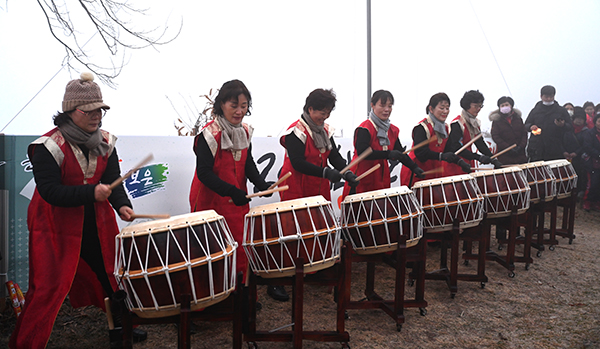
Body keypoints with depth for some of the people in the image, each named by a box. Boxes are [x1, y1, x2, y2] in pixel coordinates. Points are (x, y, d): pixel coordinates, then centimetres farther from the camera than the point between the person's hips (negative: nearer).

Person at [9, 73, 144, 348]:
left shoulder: (105, 142, 0)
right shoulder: (50, 146, -17)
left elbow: (113, 180, -1)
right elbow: (49, 191, -23)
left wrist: (121, 204, -20)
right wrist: (91, 193, -33)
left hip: (96, 222, 5)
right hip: (57, 224, -5)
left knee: (111, 272, 15)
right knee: (49, 286, -1)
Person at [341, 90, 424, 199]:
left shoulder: (392, 130, 10)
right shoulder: (364, 129, -14)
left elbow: (400, 152, 13)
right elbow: (362, 152, -27)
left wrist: (414, 167, 0)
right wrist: (388, 154, -31)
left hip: (382, 181, 7)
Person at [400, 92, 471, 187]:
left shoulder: (445, 127, 10)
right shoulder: (422, 127, -16)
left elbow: (448, 150, 9)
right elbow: (420, 151, -27)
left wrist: (460, 162, -8)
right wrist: (441, 156, -37)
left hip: (435, 171, 7)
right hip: (416, 173, -7)